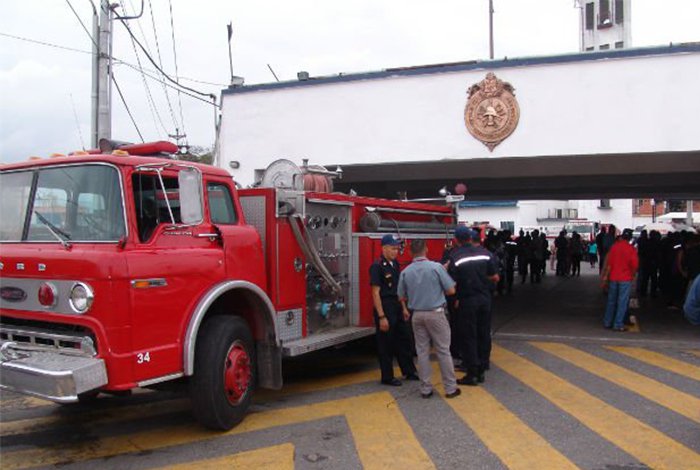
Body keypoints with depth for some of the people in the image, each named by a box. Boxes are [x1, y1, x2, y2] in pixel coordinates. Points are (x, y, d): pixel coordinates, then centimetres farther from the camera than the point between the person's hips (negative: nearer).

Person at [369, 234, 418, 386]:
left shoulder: (395, 264, 9)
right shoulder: (377, 266, -15)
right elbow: (375, 293, -17)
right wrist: (381, 317, -20)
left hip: (397, 308, 8)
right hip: (385, 308, -8)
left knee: (404, 339, 15)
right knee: (386, 344, 3)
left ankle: (409, 372, 27)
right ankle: (387, 377, 14)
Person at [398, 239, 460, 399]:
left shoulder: (405, 272, -1)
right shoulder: (436, 267, -12)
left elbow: (401, 297, 9)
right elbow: (451, 290, -8)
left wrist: (406, 310, 29)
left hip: (417, 315, 3)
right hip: (436, 314, -3)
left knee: (422, 352, 10)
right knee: (443, 351, 5)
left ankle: (425, 389, 14)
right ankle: (450, 388, 10)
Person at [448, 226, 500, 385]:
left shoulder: (455, 256, -12)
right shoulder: (484, 253, -2)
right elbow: (495, 278, 2)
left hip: (467, 301, -4)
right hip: (485, 299, 4)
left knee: (468, 337, 4)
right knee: (484, 334, 13)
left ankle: (472, 374, 8)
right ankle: (481, 371, 21)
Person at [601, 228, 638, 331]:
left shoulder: (614, 246, 0)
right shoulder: (631, 249, -8)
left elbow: (609, 263, 1)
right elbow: (635, 265, -11)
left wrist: (606, 276, 8)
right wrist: (632, 275, 7)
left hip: (613, 277, 4)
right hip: (625, 279, -4)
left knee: (611, 300, 13)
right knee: (622, 302, 1)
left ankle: (607, 322, 18)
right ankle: (618, 324, 1)